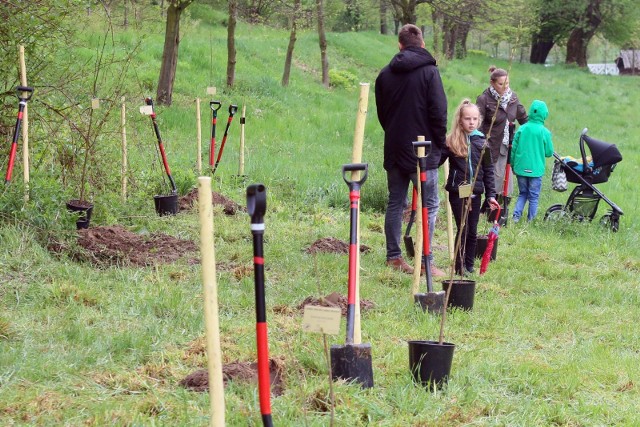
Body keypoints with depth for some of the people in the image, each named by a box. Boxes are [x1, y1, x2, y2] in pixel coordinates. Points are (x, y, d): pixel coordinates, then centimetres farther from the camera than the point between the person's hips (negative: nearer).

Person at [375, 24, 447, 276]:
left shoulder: (385, 74, 7)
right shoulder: (429, 72, -9)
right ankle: (425, 261, -9)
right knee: (429, 205, -2)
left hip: (394, 150, 5)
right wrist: (440, 143, 0)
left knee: (395, 203, 13)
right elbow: (439, 111, -12)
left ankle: (393, 257, 14)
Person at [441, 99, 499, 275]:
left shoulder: (481, 143, 4)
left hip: (475, 193, 3)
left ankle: (469, 265, 19)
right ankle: (460, 266, 7)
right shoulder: (450, 142, -4)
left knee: (472, 232, 8)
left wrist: (491, 195, 4)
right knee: (462, 229, -3)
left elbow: (488, 171, 7)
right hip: (457, 193, -3)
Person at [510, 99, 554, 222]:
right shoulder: (544, 132, -10)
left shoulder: (522, 129, -3)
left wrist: (513, 165, 14)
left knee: (523, 194, 17)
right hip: (536, 170, -3)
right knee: (533, 197, 8)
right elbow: (549, 152, -3)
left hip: (520, 169, 3)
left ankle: (516, 215, 3)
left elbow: (513, 149, 2)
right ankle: (530, 220, 10)